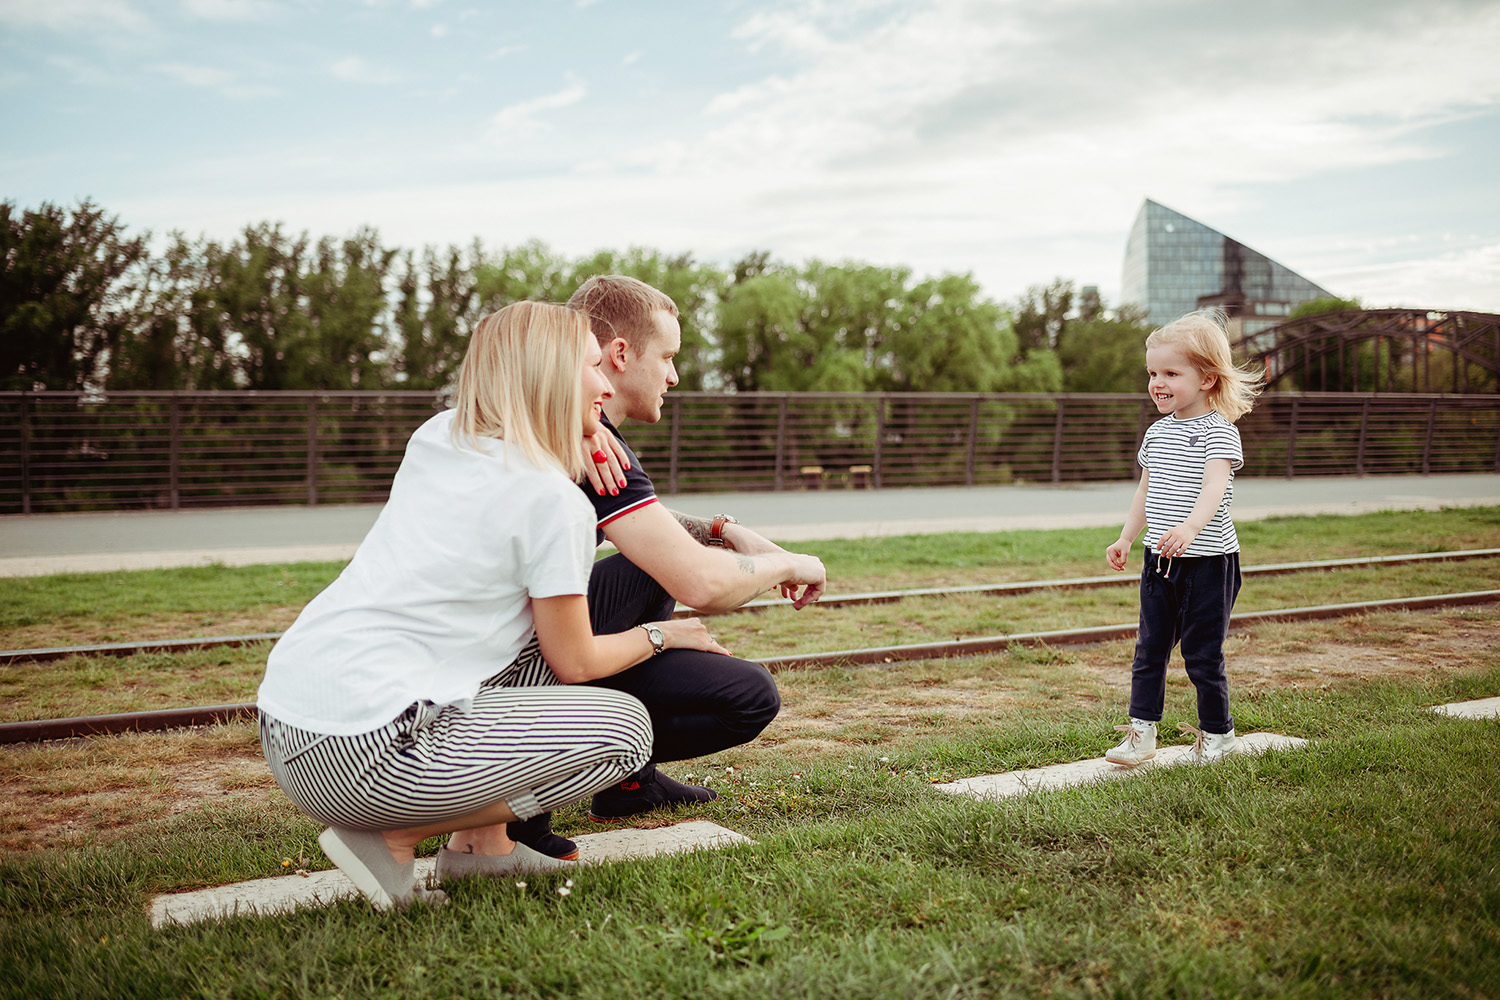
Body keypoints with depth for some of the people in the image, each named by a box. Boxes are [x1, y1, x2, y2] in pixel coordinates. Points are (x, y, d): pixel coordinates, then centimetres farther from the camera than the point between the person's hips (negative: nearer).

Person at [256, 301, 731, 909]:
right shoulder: (554, 502, -8)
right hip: (361, 755, -9)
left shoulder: (435, 437, 13)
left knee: (538, 637, 20)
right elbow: (575, 663, 2)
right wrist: (663, 635, 20)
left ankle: (479, 841, 17)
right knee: (626, 727, 1)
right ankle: (392, 838, -1)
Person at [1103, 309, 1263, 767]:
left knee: (1202, 655, 2)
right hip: (1159, 561, 7)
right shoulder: (1157, 432, 10)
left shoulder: (1218, 431, -13)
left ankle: (1218, 733, 19)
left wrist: (1190, 527, -45)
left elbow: (1214, 486, -29)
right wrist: (1126, 538, 20)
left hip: (1207, 562, -6)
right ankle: (1141, 732, 16)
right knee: (1149, 648, 8)